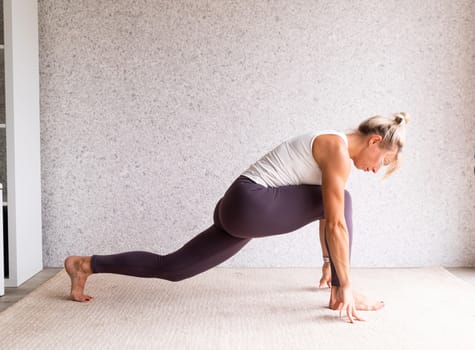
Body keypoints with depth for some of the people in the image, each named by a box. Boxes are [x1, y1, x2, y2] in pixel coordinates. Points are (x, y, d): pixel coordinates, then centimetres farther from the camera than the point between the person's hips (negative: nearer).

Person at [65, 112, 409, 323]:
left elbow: (324, 216, 28)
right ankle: (340, 295, -1)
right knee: (342, 201, -7)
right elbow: (336, 223, -16)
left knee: (171, 268, 12)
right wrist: (345, 285, -13)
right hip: (250, 205, -9)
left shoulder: (330, 147, 18)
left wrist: (329, 260, 35)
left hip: (241, 208, 9)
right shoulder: (339, 150, -10)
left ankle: (86, 265, 20)